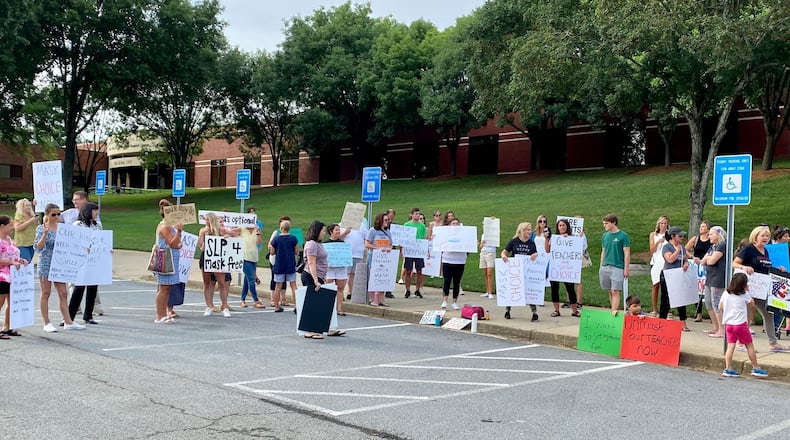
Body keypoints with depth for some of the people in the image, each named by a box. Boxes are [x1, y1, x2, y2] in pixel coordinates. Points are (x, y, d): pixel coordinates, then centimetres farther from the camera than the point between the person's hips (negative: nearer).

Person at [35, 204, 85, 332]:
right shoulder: (41, 228, -6)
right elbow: (38, 247, -14)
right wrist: (44, 234, -27)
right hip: (46, 263, -5)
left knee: (63, 294, 5)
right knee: (46, 294, 3)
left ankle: (68, 322, 7)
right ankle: (47, 323, 9)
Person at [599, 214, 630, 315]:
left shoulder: (623, 236, -4)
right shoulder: (605, 236, 12)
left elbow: (627, 254, -5)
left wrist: (626, 269, -8)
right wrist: (601, 267, 16)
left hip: (617, 267, -5)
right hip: (605, 267, 5)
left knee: (615, 292, -9)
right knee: (610, 291, 8)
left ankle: (614, 312, -12)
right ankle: (613, 310, 15)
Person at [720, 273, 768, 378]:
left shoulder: (725, 294, -1)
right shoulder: (744, 296, -9)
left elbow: (720, 307, 6)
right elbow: (752, 304, 9)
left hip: (728, 323, 4)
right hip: (740, 324, -4)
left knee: (730, 346, 3)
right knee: (749, 345, 9)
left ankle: (728, 369, -1)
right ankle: (756, 368, 16)